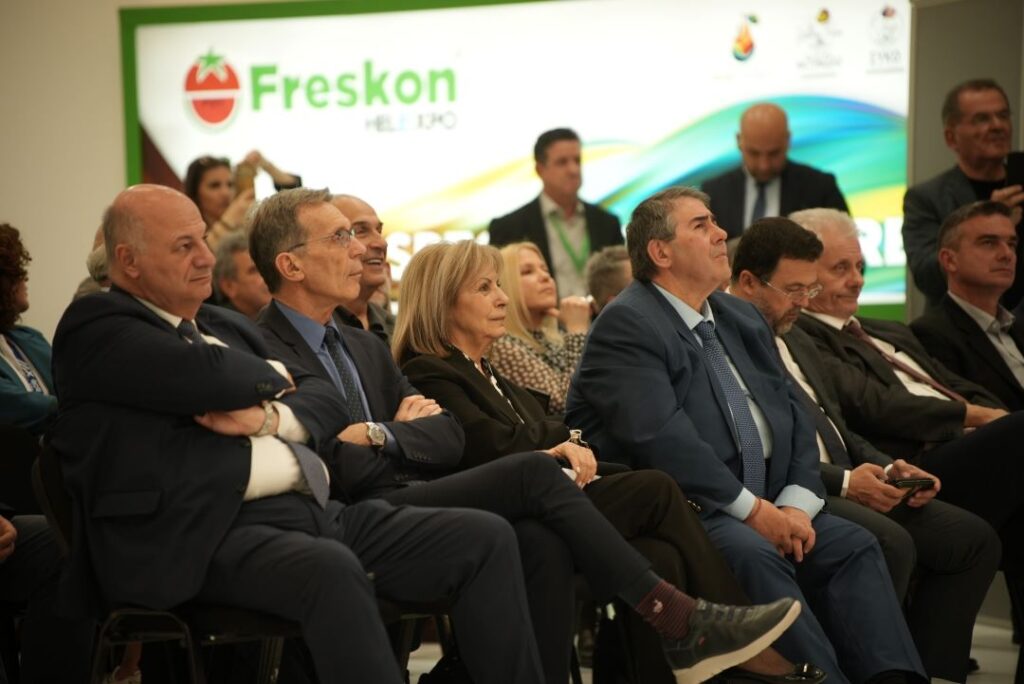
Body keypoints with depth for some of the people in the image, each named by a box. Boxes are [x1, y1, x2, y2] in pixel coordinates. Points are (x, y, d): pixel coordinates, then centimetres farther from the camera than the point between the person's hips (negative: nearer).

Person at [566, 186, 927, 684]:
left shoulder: (743, 318, 19)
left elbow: (791, 414, 15)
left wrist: (797, 502, -4)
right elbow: (660, 436, -19)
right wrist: (751, 508, -16)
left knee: (853, 544, -12)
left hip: (767, 507, 8)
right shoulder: (627, 325, -8)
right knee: (754, 556, -33)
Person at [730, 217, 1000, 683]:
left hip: (848, 483, 10)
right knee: (890, 544, -33)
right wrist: (842, 482, -18)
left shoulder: (796, 341, 24)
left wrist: (890, 469, 7)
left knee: (974, 538, -3)